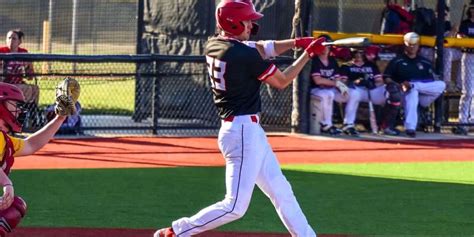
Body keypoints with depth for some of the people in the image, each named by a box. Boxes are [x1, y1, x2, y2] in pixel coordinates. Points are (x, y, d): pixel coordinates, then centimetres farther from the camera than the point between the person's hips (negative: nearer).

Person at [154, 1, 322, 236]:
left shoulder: (213, 46, 5)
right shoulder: (244, 55, -19)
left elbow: (261, 50, 16)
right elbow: (281, 81, -7)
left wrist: (296, 43, 6)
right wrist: (308, 54, 2)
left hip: (249, 130, 10)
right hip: (244, 131, -10)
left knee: (281, 191, 16)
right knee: (236, 206, -8)